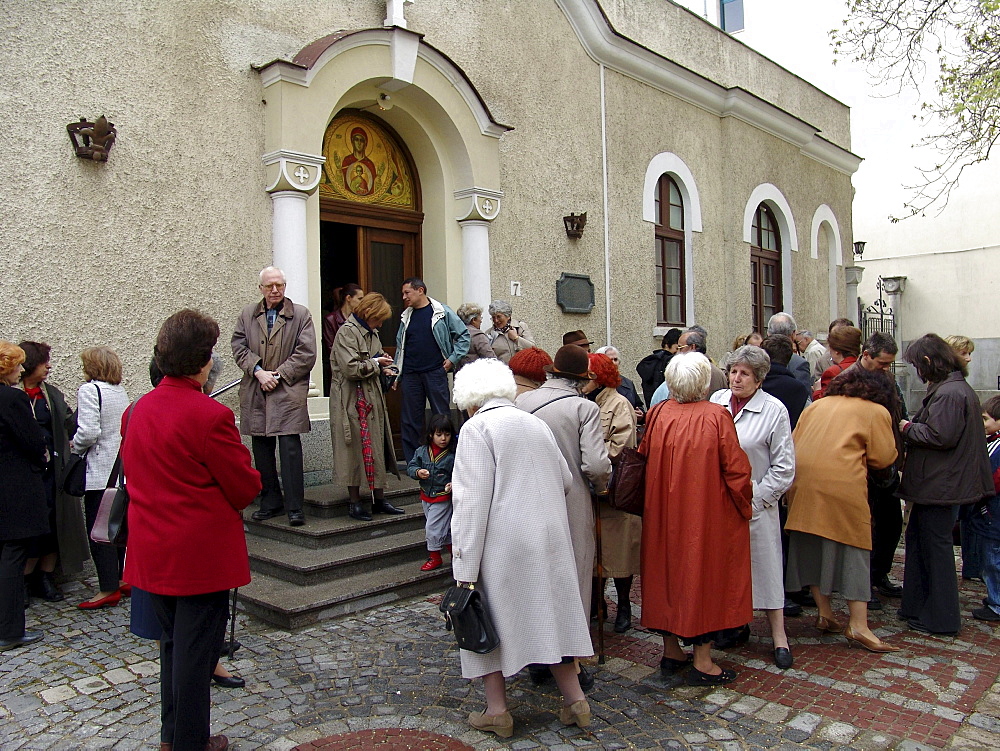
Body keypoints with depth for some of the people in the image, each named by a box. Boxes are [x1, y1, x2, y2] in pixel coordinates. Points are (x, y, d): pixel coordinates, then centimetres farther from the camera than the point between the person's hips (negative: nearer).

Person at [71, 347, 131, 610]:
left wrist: (74, 446, -2)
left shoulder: (89, 390, -13)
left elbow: (89, 432, -22)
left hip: (100, 472, -8)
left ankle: (109, 589, 4)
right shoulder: (120, 390, 9)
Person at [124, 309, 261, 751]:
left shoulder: (137, 411, 2)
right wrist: (251, 474, 5)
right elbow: (245, 488, -15)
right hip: (202, 553, -7)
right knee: (197, 651, 6)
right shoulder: (210, 416, -21)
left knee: (173, 644, 22)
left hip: (152, 551, 8)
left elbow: (134, 476, 12)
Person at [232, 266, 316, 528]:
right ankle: (270, 502, 22)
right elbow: (239, 346, 6)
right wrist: (258, 372, -9)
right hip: (254, 393, 4)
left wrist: (278, 374, -10)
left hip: (289, 391, -4)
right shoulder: (248, 315, 14)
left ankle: (294, 507, -3)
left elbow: (306, 353, -4)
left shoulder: (300, 314, 3)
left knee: (290, 447, -9)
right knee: (261, 448, 10)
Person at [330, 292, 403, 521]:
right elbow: (351, 368, -22)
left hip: (373, 399, 9)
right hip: (352, 401, -8)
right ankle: (355, 502, 10)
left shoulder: (371, 333, 15)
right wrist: (376, 363, -10)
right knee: (355, 449, -1)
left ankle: (379, 499, 18)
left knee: (377, 448, 9)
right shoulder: (347, 332, -12)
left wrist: (385, 369, 7)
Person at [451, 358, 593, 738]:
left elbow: (473, 501, -16)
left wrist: (466, 569, -15)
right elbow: (566, 481, 17)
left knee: (493, 618, 9)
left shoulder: (477, 428, -9)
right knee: (549, 613, 16)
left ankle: (497, 710, 18)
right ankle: (575, 700, 23)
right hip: (550, 537, 6)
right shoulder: (535, 422, 12)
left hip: (502, 543, -6)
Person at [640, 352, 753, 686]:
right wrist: (744, 506, 4)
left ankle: (671, 652, 28)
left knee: (667, 570, 15)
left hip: (664, 513, 4)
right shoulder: (717, 417, -13)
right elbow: (736, 469, -11)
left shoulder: (658, 415, -4)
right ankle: (702, 661, 16)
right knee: (704, 573, 8)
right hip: (708, 512, -3)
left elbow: (644, 459, 4)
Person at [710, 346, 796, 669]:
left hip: (756, 504, -4)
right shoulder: (716, 401, 1)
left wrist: (755, 498, -9)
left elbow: (784, 467, -5)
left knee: (764, 563, 2)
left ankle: (778, 635, 16)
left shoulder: (774, 410, -8)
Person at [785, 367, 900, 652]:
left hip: (802, 480, 5)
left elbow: (794, 441, 17)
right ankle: (858, 626, 4)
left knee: (812, 546, 13)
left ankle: (824, 615, 22)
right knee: (853, 547, 3)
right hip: (841, 483, -5)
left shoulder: (817, 405, 21)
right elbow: (883, 458, 4)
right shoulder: (876, 411, 8)